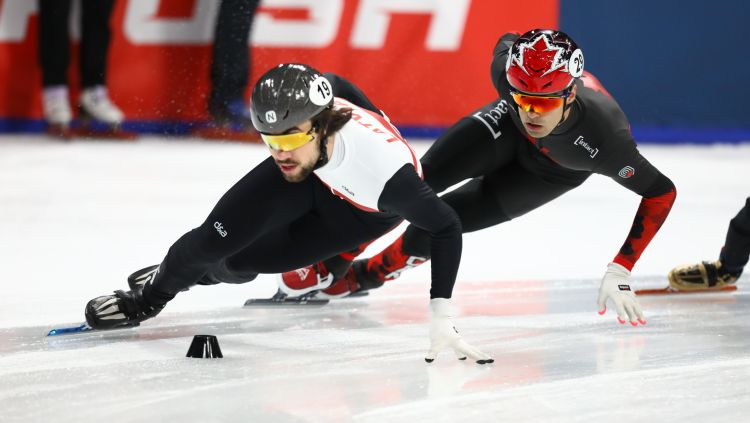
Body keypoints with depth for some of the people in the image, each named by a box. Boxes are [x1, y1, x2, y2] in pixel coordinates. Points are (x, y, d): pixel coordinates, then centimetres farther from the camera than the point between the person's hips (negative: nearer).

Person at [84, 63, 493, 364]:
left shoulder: (386, 172, -48)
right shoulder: (298, 108, -35)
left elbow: (446, 228, -35)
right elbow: (338, 85, -10)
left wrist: (441, 318, -39)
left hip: (362, 211, -2)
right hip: (312, 173, 3)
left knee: (237, 263, -6)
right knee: (216, 239, -9)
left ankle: (203, 271, 31)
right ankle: (152, 294, 22)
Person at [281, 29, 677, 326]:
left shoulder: (604, 138, -45)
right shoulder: (507, 70, -37)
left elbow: (662, 191, -32)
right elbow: (506, 43, -11)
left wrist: (620, 271, -34)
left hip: (552, 171, -2)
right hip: (508, 129, 2)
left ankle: (368, 274, 12)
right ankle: (332, 261, 3)